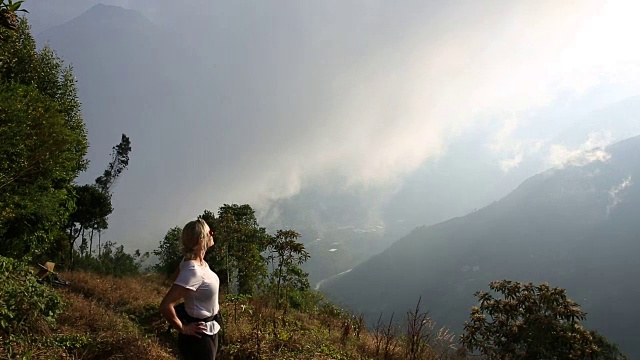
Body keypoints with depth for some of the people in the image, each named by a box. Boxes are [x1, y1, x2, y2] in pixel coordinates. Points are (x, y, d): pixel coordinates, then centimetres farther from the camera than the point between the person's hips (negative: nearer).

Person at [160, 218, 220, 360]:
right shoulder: (193, 271, -30)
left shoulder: (199, 262, -2)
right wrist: (183, 329, -19)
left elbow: (179, 277, 19)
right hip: (199, 335, -9)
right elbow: (165, 306, -33)